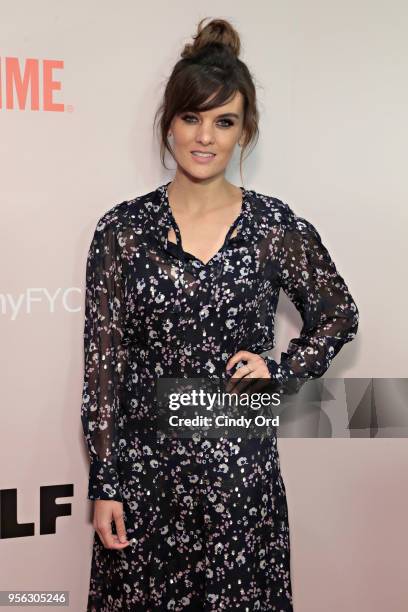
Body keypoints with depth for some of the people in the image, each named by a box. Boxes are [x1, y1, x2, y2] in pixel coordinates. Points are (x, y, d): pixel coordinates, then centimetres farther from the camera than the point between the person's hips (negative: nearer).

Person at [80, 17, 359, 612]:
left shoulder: (277, 226, -4)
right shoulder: (122, 228, -3)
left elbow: (339, 316, 11)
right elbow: (103, 360, -2)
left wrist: (280, 371, -6)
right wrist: (104, 484, -3)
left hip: (240, 467, 0)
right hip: (143, 462, 1)